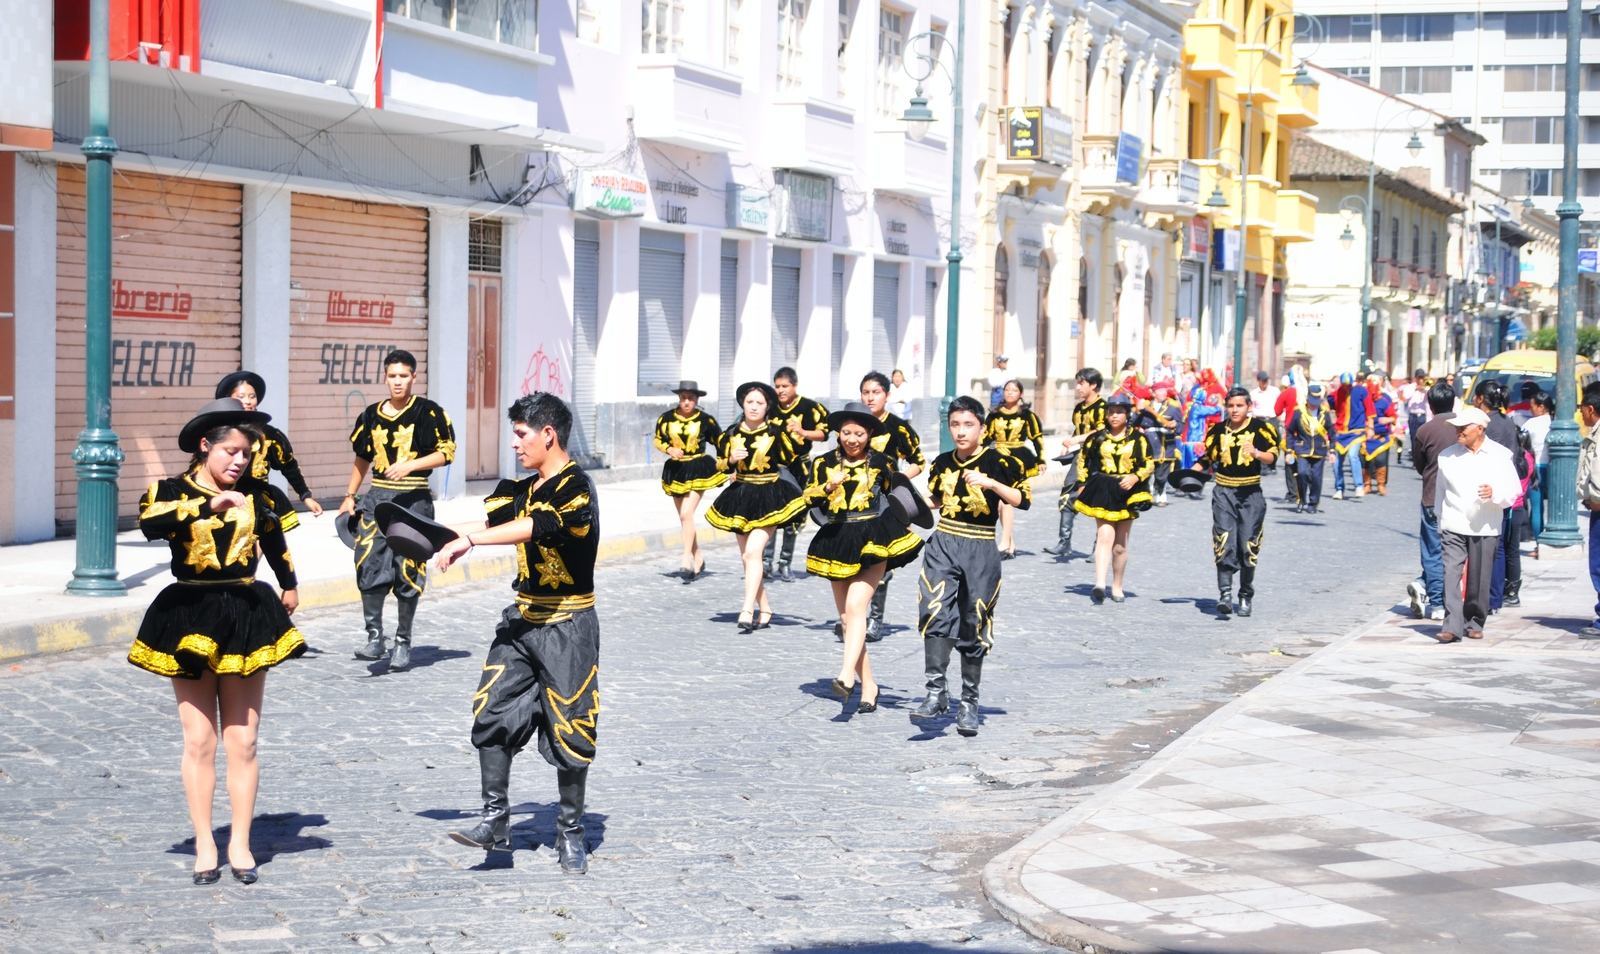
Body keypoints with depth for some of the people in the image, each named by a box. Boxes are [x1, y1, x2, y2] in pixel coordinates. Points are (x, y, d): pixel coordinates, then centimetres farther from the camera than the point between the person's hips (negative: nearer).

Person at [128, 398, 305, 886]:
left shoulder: (255, 496, 7)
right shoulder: (171, 491, -4)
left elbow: (274, 539, 27)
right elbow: (150, 521, -27)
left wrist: (289, 586, 39)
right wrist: (210, 505, -36)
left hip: (246, 618, 2)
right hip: (189, 620, -2)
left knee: (242, 740, 3)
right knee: (199, 740, 1)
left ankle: (240, 844, 9)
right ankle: (205, 845, 8)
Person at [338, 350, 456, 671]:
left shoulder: (429, 413, -3)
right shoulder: (371, 415, 10)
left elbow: (446, 452, -6)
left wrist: (410, 465, -18)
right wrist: (349, 496, 18)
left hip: (413, 499, -3)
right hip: (377, 498, 3)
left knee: (408, 571, 0)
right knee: (369, 565, -10)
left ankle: (403, 642, 12)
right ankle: (375, 636, -1)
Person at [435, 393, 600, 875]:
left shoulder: (575, 487, -17)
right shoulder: (525, 489, 10)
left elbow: (534, 528, -33)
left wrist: (469, 541, -39)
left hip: (567, 624, -8)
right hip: (522, 618, 8)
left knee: (570, 730, 1)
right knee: (492, 716, 0)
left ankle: (571, 832, 15)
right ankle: (495, 821, 6)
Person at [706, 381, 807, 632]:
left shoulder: (776, 432, -7)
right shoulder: (732, 432, 3)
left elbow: (793, 460, 2)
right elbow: (721, 465, 8)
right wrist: (731, 460, -8)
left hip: (769, 498, -5)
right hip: (740, 496, 5)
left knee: (753, 551, -19)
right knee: (747, 557, 8)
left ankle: (747, 610, -22)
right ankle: (764, 609, 20)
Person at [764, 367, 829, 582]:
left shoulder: (809, 407, -4)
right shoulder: (770, 408, 5)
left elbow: (823, 432, -4)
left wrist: (802, 432, -19)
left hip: (798, 468, -2)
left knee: (791, 519, 7)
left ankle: (784, 564, 16)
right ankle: (766, 561, -1)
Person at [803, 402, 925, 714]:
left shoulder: (880, 462, 4)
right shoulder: (823, 463, 7)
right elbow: (809, 499, -2)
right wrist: (828, 487, -18)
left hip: (873, 540, -4)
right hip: (837, 543, 4)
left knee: (855, 607, -20)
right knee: (846, 617, 5)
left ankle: (846, 676, -31)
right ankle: (867, 685, 12)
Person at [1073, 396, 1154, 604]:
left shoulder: (1138, 438, 3)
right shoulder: (1098, 438, 6)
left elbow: (1150, 464, 2)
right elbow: (1083, 460, 17)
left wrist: (1135, 477, -15)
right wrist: (1083, 484, 8)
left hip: (1127, 493, 0)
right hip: (1102, 493, 0)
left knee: (1120, 545, 8)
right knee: (1105, 536, -17)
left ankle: (1117, 587, 22)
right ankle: (1099, 585, -27)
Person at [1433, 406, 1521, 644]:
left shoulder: (1500, 456, 2)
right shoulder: (1447, 455, 7)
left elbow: (1512, 491, 2)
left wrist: (1494, 493, -20)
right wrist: (1441, 523, 19)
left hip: (1485, 528, -1)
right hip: (1453, 526, 1)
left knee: (1479, 579, 4)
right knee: (1451, 573, -12)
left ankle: (1474, 622, 22)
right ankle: (1452, 626, -15)